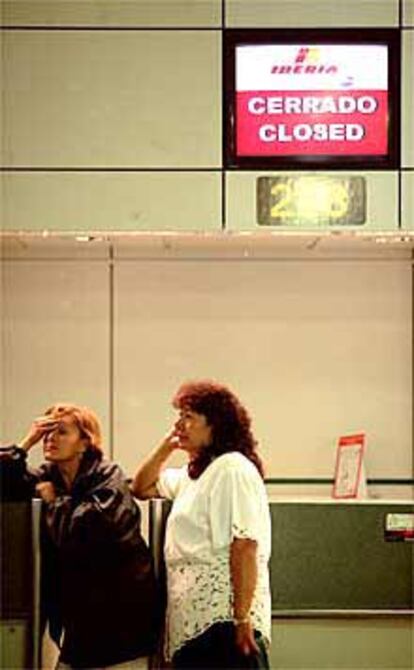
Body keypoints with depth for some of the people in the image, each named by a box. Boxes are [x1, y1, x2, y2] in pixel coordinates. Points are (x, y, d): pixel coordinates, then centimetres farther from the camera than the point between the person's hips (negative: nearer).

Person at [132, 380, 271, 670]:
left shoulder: (233, 469, -12)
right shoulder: (193, 473, 18)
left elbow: (245, 548, -19)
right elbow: (141, 488, 31)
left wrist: (243, 619, -23)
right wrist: (165, 448, 16)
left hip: (223, 622, -10)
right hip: (193, 623, 10)